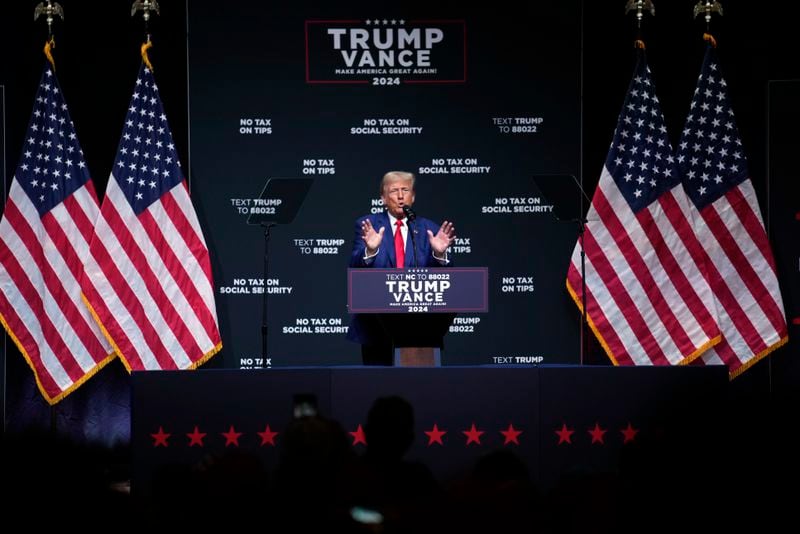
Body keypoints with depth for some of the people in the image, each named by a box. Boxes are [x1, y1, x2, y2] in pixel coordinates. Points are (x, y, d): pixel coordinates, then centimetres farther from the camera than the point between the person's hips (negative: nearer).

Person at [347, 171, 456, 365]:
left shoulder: (429, 230, 7)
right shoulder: (367, 225, 4)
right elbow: (355, 267, -8)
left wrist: (439, 254, -22)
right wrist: (370, 250, -29)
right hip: (376, 325, -1)